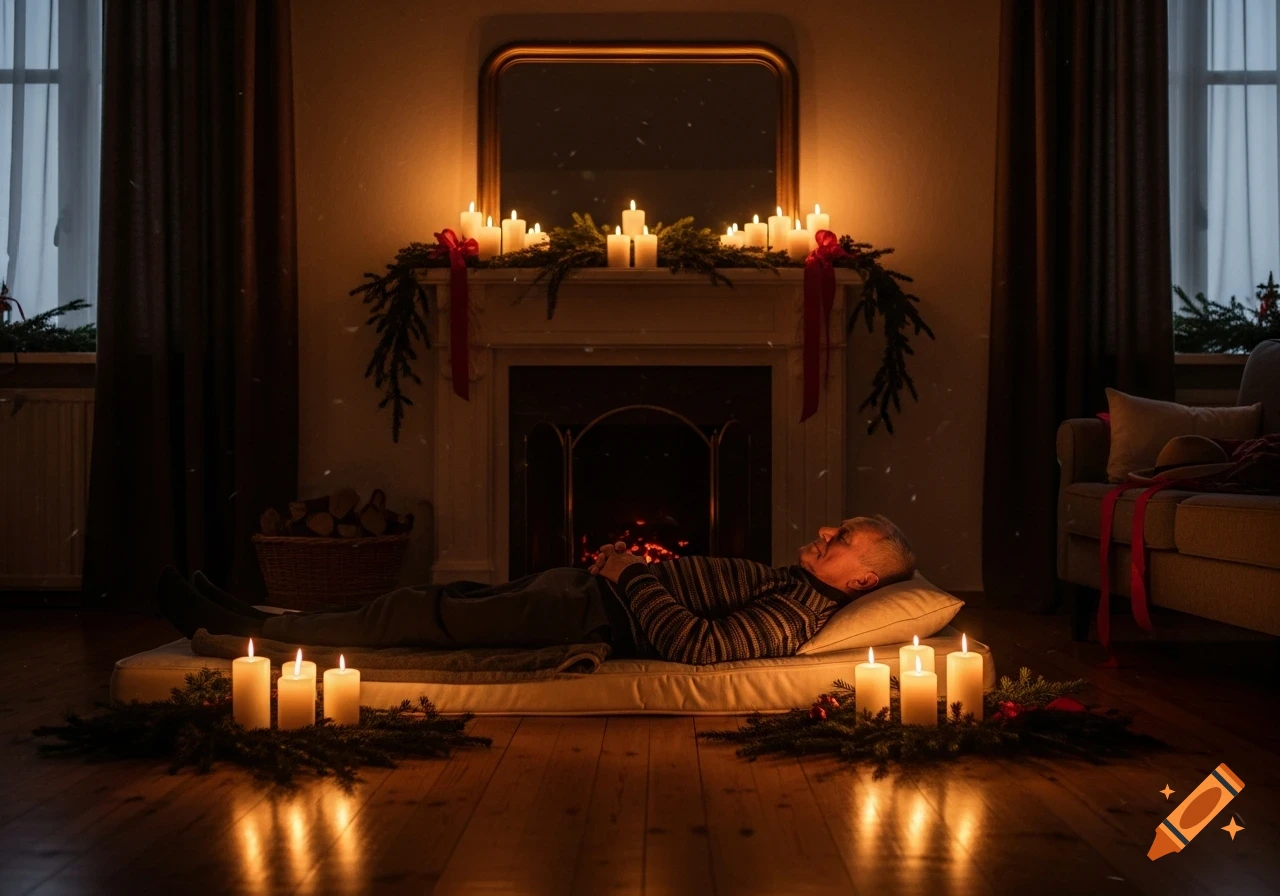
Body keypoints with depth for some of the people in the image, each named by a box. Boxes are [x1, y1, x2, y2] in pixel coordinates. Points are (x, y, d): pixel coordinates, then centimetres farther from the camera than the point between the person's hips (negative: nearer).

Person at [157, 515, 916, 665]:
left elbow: (691, 643, -31)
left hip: (596, 618, -9)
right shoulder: (791, 581, 9)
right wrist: (636, 562, 5)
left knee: (421, 615, -8)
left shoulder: (790, 619, -21)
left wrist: (630, 576, -19)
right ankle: (245, 617, 16)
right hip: (587, 588, 9)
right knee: (447, 594, 8)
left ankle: (251, 628, 3)